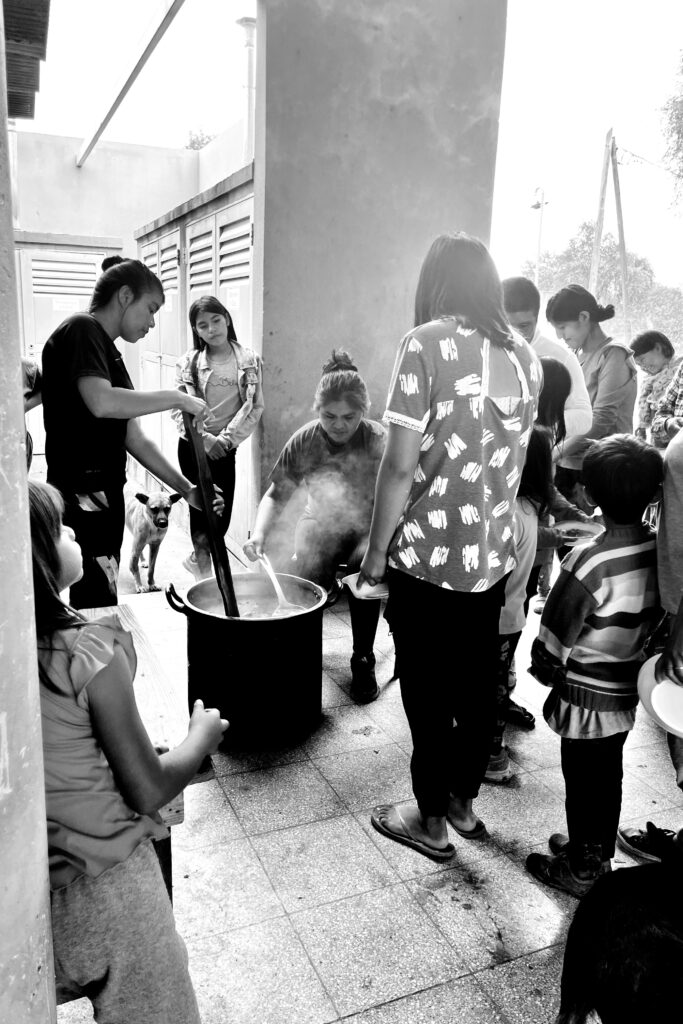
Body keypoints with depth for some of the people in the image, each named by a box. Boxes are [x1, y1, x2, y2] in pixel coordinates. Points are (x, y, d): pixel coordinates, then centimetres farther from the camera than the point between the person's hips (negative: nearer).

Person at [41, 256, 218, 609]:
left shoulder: (110, 353, 19)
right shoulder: (81, 329, -7)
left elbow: (135, 440, 16)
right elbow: (101, 402, -26)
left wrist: (186, 489, 9)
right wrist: (177, 398, -14)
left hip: (104, 504, 9)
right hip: (82, 504, -9)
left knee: (100, 610, 13)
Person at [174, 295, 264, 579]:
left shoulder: (248, 360, 0)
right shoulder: (188, 362, 0)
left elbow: (254, 406, -4)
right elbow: (178, 409, -3)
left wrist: (227, 438, -12)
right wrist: (204, 438, -15)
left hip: (225, 448, 1)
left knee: (223, 515, 3)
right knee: (201, 509, -1)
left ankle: (197, 558, 30)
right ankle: (204, 569, 19)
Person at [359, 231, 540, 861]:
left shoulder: (426, 344, -12)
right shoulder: (524, 355, 6)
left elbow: (401, 463, -15)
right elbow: (517, 459, 12)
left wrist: (376, 550, -6)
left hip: (428, 555, -6)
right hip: (494, 554, 6)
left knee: (427, 691, 9)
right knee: (478, 683, 18)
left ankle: (431, 820, 25)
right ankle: (465, 802, 36)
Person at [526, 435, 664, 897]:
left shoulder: (588, 563, -28)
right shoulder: (661, 550, -10)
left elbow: (551, 648, -21)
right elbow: (658, 620, 3)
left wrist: (547, 673, -1)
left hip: (585, 699, -6)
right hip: (628, 694, 6)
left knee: (584, 784, 12)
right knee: (609, 777, 23)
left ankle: (581, 869, 32)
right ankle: (600, 854, 42)